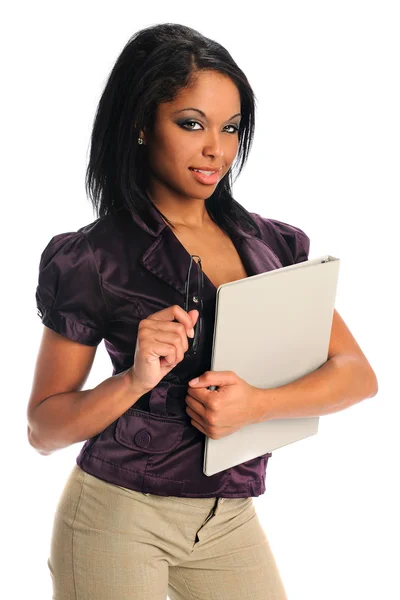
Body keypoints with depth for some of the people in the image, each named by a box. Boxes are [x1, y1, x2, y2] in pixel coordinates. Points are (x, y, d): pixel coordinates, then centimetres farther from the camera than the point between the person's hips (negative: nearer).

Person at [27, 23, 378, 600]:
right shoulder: (95, 259, -9)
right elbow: (43, 429, -4)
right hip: (118, 515, -3)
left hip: (229, 519, 4)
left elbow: (358, 373, -2)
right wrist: (136, 380, -22)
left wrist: (257, 403, -19)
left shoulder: (272, 244, 3)